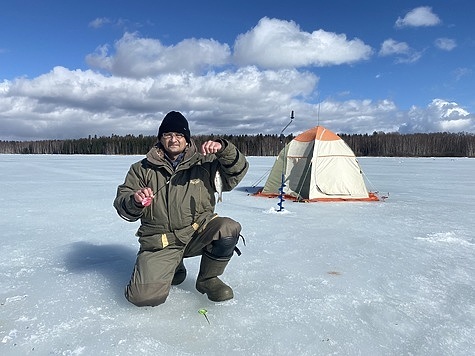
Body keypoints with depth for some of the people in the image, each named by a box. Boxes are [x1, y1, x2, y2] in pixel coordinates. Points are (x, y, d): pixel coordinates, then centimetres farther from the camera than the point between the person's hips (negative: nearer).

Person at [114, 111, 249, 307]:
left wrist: (223, 149, -22)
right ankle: (174, 269, 18)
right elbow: (121, 202, 3)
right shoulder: (142, 169, 7)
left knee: (229, 228, -30)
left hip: (198, 234, 1)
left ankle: (207, 279, 0)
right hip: (159, 243, 0)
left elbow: (237, 171, -4)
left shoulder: (204, 163, 6)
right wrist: (135, 201, -21)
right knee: (144, 296, -20)